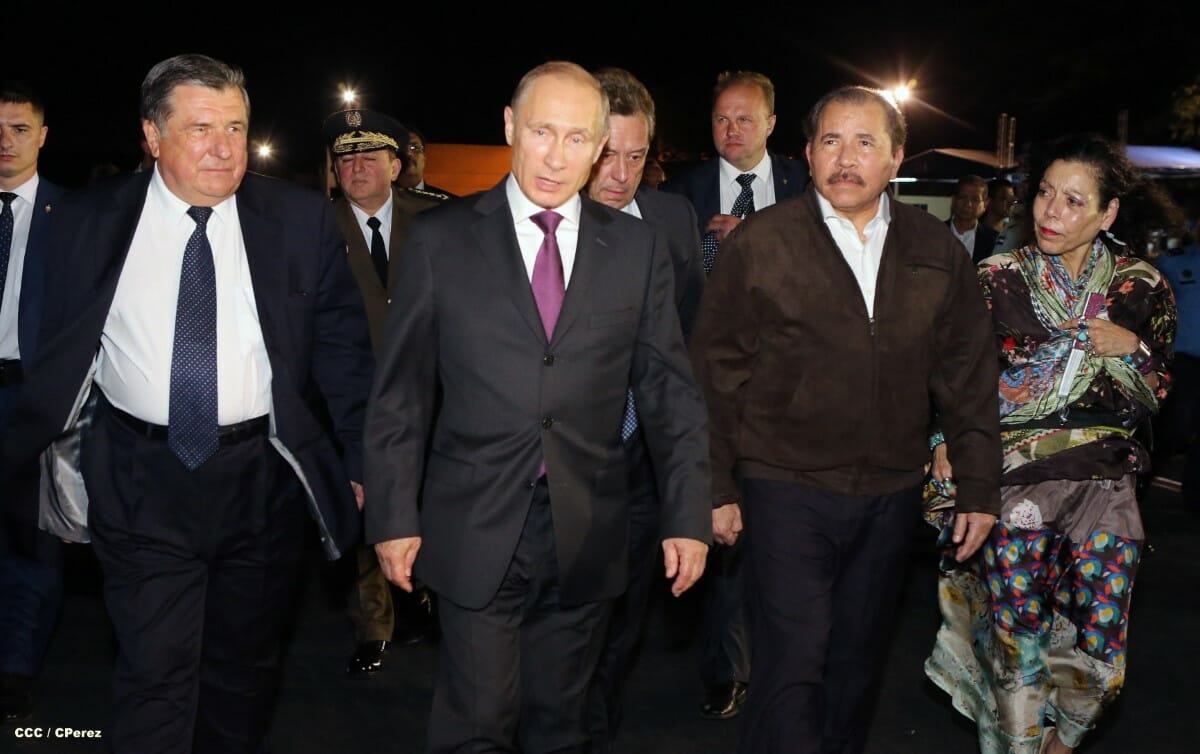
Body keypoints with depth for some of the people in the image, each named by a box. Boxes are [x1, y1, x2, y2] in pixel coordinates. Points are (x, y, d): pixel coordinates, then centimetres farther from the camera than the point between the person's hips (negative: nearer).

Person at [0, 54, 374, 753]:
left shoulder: (302, 218, -3)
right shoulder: (86, 220, -2)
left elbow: (343, 346, 0)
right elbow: (60, 351, 4)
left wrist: (364, 463, -3)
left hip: (263, 479, 1)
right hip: (139, 480, -1)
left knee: (246, 669, 18)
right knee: (155, 672, 3)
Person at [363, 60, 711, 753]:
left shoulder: (638, 246, 4)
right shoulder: (440, 239, -1)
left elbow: (670, 389, 4)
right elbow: (401, 391, 1)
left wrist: (688, 515, 0)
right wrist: (394, 516, -2)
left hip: (588, 534, 2)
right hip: (476, 532, -2)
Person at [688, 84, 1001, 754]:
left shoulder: (938, 251, 4)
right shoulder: (759, 243, -5)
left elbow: (968, 373, 7)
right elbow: (717, 370, -3)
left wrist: (980, 489, 6)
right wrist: (719, 486, -3)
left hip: (893, 494, 4)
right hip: (787, 490, -3)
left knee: (858, 659, 16)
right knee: (795, 661, -7)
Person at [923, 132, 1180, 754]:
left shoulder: (1142, 289, 2)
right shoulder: (997, 279, -1)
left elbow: (1151, 401, 9)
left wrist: (1130, 350, -9)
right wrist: (948, 439, -10)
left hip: (1103, 486, 2)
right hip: (1013, 481, -1)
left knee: (1095, 656, 2)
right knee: (1018, 649, -3)